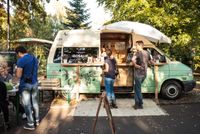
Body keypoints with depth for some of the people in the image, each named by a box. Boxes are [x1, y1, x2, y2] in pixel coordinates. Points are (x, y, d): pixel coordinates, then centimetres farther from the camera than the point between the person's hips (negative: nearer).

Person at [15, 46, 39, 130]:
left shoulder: (21, 60, -16)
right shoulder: (35, 58, 7)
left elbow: (18, 76, -16)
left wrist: (17, 71, 3)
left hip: (25, 85, -7)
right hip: (35, 83, 7)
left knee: (27, 104, 4)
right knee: (34, 102, 17)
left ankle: (31, 124, 12)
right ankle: (36, 120, 28)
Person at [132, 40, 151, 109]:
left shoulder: (138, 53, -14)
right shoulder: (146, 53, 9)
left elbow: (133, 60, -33)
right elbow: (149, 61, 25)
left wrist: (135, 65, -19)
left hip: (138, 74, -8)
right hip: (144, 73, 8)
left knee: (138, 89, 3)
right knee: (136, 88, 20)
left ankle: (140, 105, 11)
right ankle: (137, 103, 23)